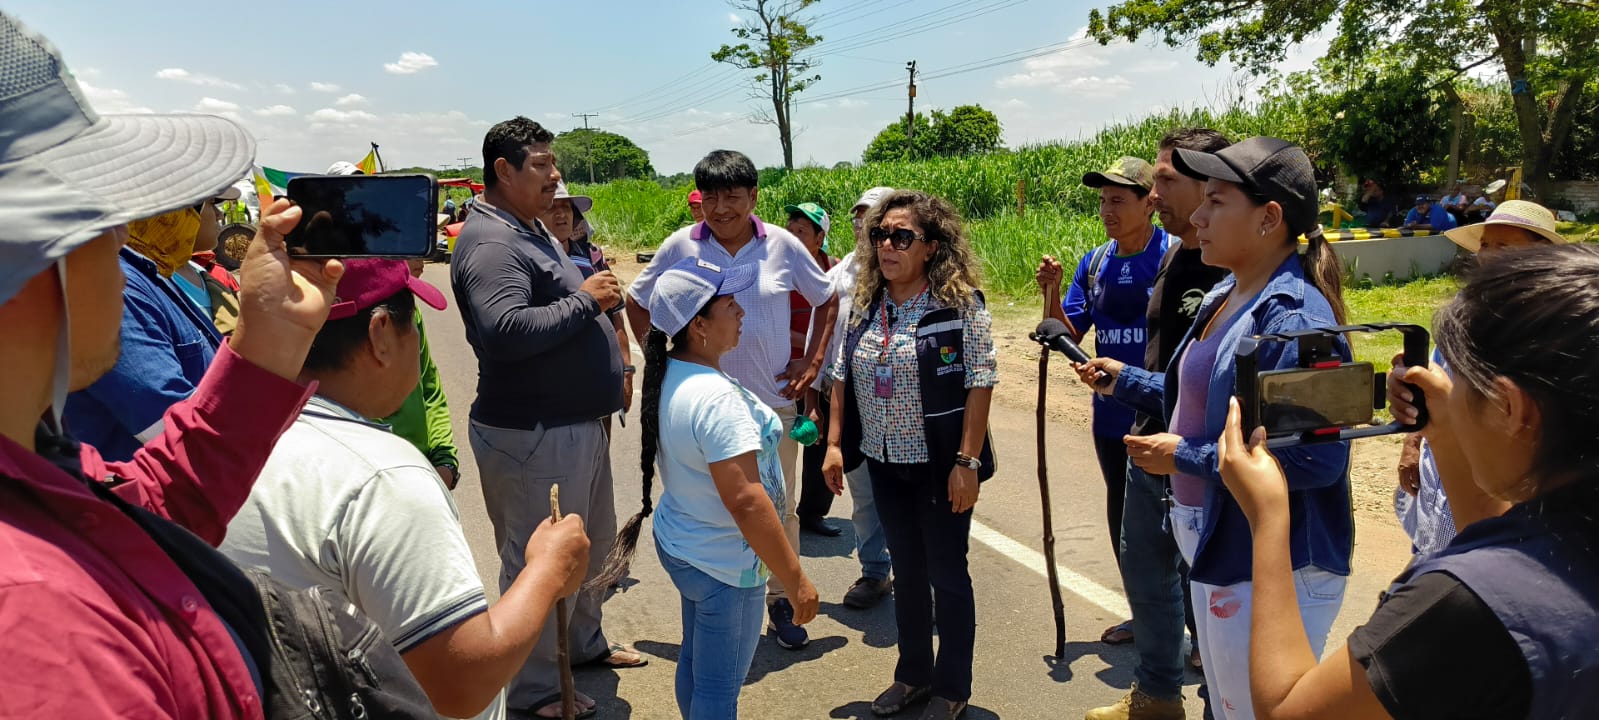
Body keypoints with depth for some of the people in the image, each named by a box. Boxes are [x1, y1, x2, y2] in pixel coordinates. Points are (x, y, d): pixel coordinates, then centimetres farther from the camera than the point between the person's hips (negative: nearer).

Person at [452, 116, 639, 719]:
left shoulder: (532, 229, 14)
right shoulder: (490, 242, -19)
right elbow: (506, 330, -34)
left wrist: (596, 296, 8)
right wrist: (584, 300, -24)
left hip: (578, 422, 11)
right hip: (532, 435, -11)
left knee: (592, 545, 25)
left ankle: (585, 642, 45)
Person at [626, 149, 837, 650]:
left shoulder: (782, 245, -3)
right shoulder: (681, 246, -4)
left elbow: (827, 299, 10)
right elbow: (637, 301, 9)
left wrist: (812, 362, 3)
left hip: (773, 399, 1)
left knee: (780, 507, 10)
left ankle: (781, 601, 29)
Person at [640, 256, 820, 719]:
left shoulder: (667, 376, -1)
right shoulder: (716, 399, -30)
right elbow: (746, 501, -32)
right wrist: (795, 580, -26)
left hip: (678, 543, 9)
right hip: (724, 567, -9)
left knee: (695, 663, 25)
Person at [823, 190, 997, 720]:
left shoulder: (961, 303, -13)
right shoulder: (866, 304, 3)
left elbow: (980, 384, -15)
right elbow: (843, 376, 9)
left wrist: (967, 462, -19)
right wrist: (834, 443, 4)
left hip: (940, 464, -5)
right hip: (885, 463, 5)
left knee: (947, 574, 9)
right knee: (906, 571, 18)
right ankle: (913, 675, 35)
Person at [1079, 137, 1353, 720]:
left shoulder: (1295, 320, -24)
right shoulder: (1224, 297, 7)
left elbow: (1317, 460, -30)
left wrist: (1185, 456, -23)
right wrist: (1126, 381, 13)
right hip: (1214, 552, 10)